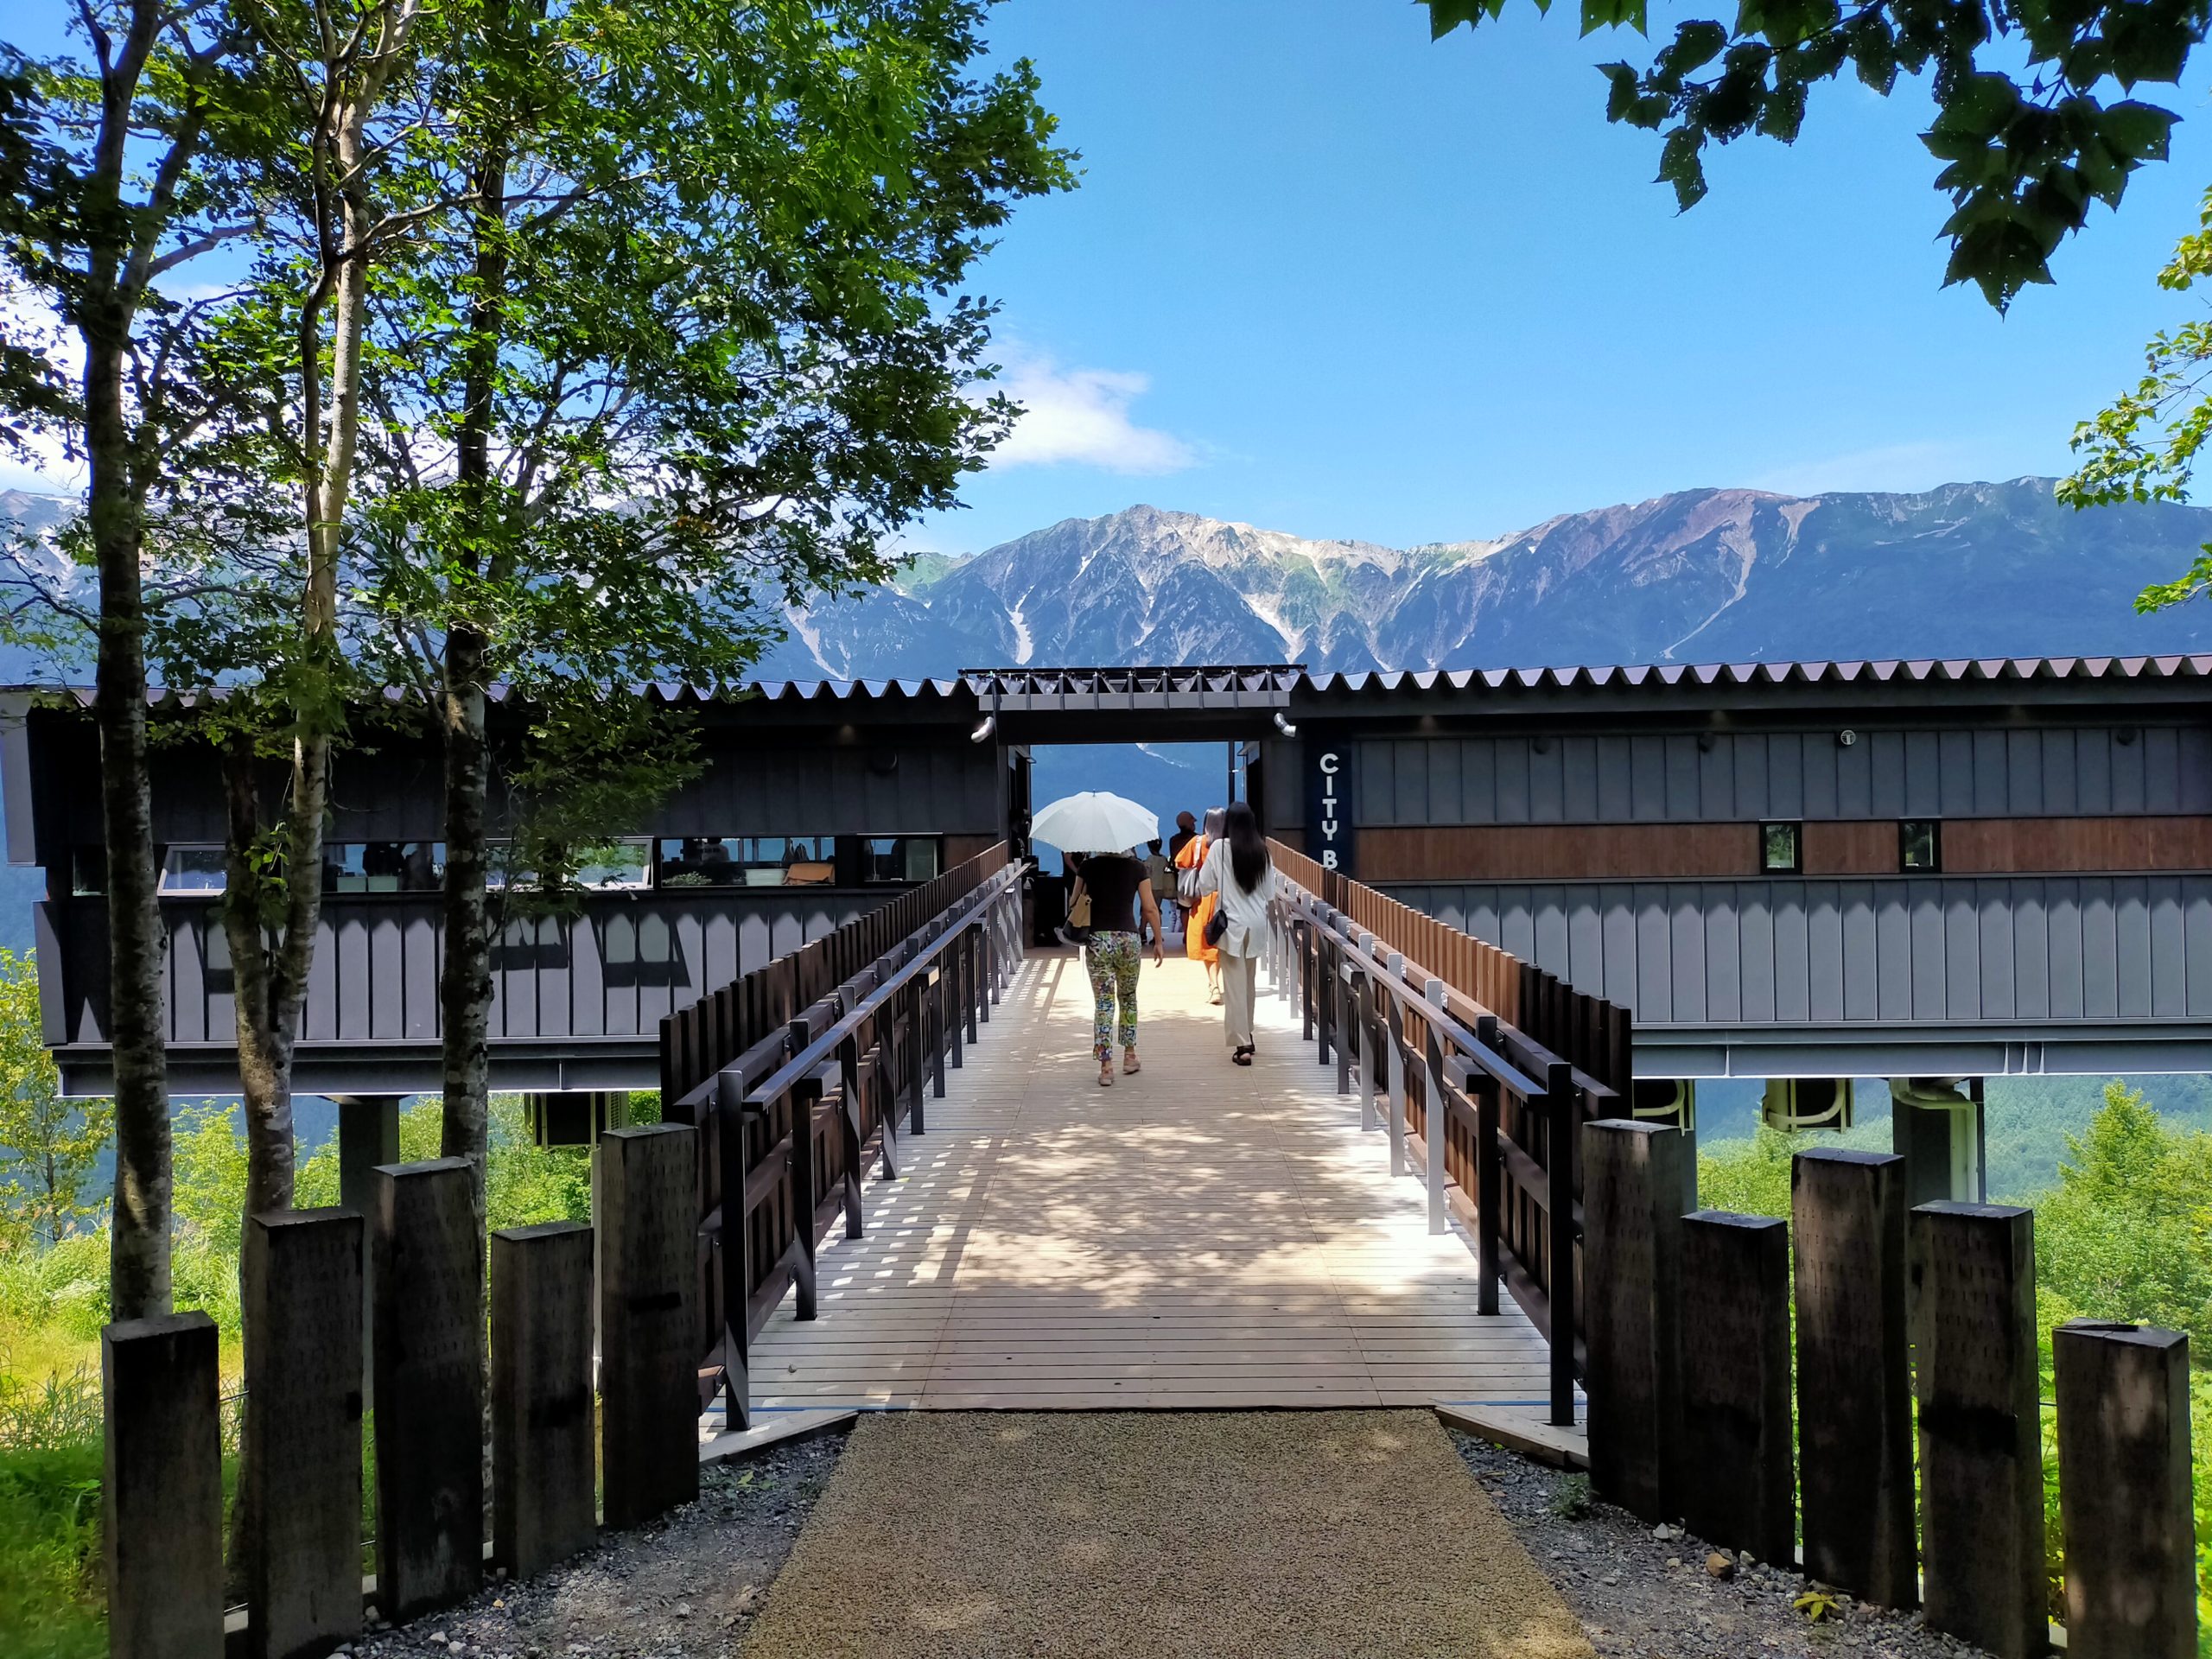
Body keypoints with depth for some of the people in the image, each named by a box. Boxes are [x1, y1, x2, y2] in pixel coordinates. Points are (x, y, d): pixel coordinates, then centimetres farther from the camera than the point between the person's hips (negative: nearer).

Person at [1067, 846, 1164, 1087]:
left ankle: (1106, 1067, -3)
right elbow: (1150, 909, -2)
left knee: (1103, 1004, 2)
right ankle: (1129, 1057, 28)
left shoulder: (1089, 866, 0)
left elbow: (1074, 903, 3)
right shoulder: (1136, 868, -1)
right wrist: (1158, 942, 6)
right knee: (1128, 999, 21)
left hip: (1097, 940, -1)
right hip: (1128, 939, 1)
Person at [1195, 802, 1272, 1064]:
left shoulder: (1220, 847, -10)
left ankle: (1241, 1044, -6)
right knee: (1249, 982, 19)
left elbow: (1205, 885, -5)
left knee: (1235, 985, -2)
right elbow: (1270, 888, 6)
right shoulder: (1261, 849, 0)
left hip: (1232, 922, -4)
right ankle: (1246, 1035, 30)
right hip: (1257, 922, 4)